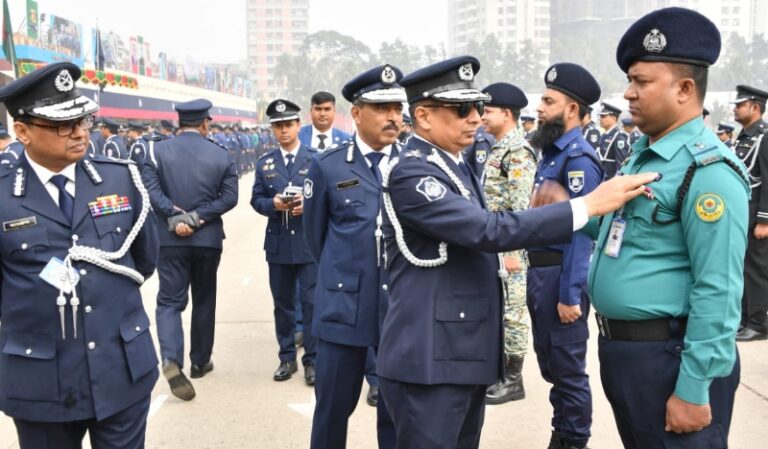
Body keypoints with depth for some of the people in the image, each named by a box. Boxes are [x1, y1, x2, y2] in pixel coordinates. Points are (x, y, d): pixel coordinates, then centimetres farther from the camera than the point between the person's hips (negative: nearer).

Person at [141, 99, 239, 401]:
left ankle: (171, 361, -19)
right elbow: (229, 197, -7)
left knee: (170, 301, 2)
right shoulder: (220, 155, 0)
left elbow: (151, 190, -13)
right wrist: (197, 217, -11)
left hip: (170, 239, -1)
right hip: (208, 239, 1)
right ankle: (200, 361, 25)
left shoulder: (157, 150, -2)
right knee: (204, 301, 15)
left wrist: (174, 217, -12)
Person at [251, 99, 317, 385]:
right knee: (283, 303, 11)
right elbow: (256, 200, 7)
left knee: (311, 303, -1)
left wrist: (308, 204, -18)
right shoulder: (264, 163, 9)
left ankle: (312, 359, 10)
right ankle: (287, 357, 23)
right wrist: (273, 204, -13)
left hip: (310, 242, -3)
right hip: (278, 244, 3)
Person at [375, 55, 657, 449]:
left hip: (465, 352, 9)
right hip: (429, 357, -9)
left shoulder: (455, 165, 13)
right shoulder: (411, 173, -18)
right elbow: (488, 230, -28)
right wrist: (589, 204, -28)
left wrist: (533, 210, 7)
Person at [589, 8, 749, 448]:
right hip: (620, 346, 9)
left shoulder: (708, 169, -19)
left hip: (670, 357, -9)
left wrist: (694, 390, -22)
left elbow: (718, 294, -22)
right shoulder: (641, 154, 9)